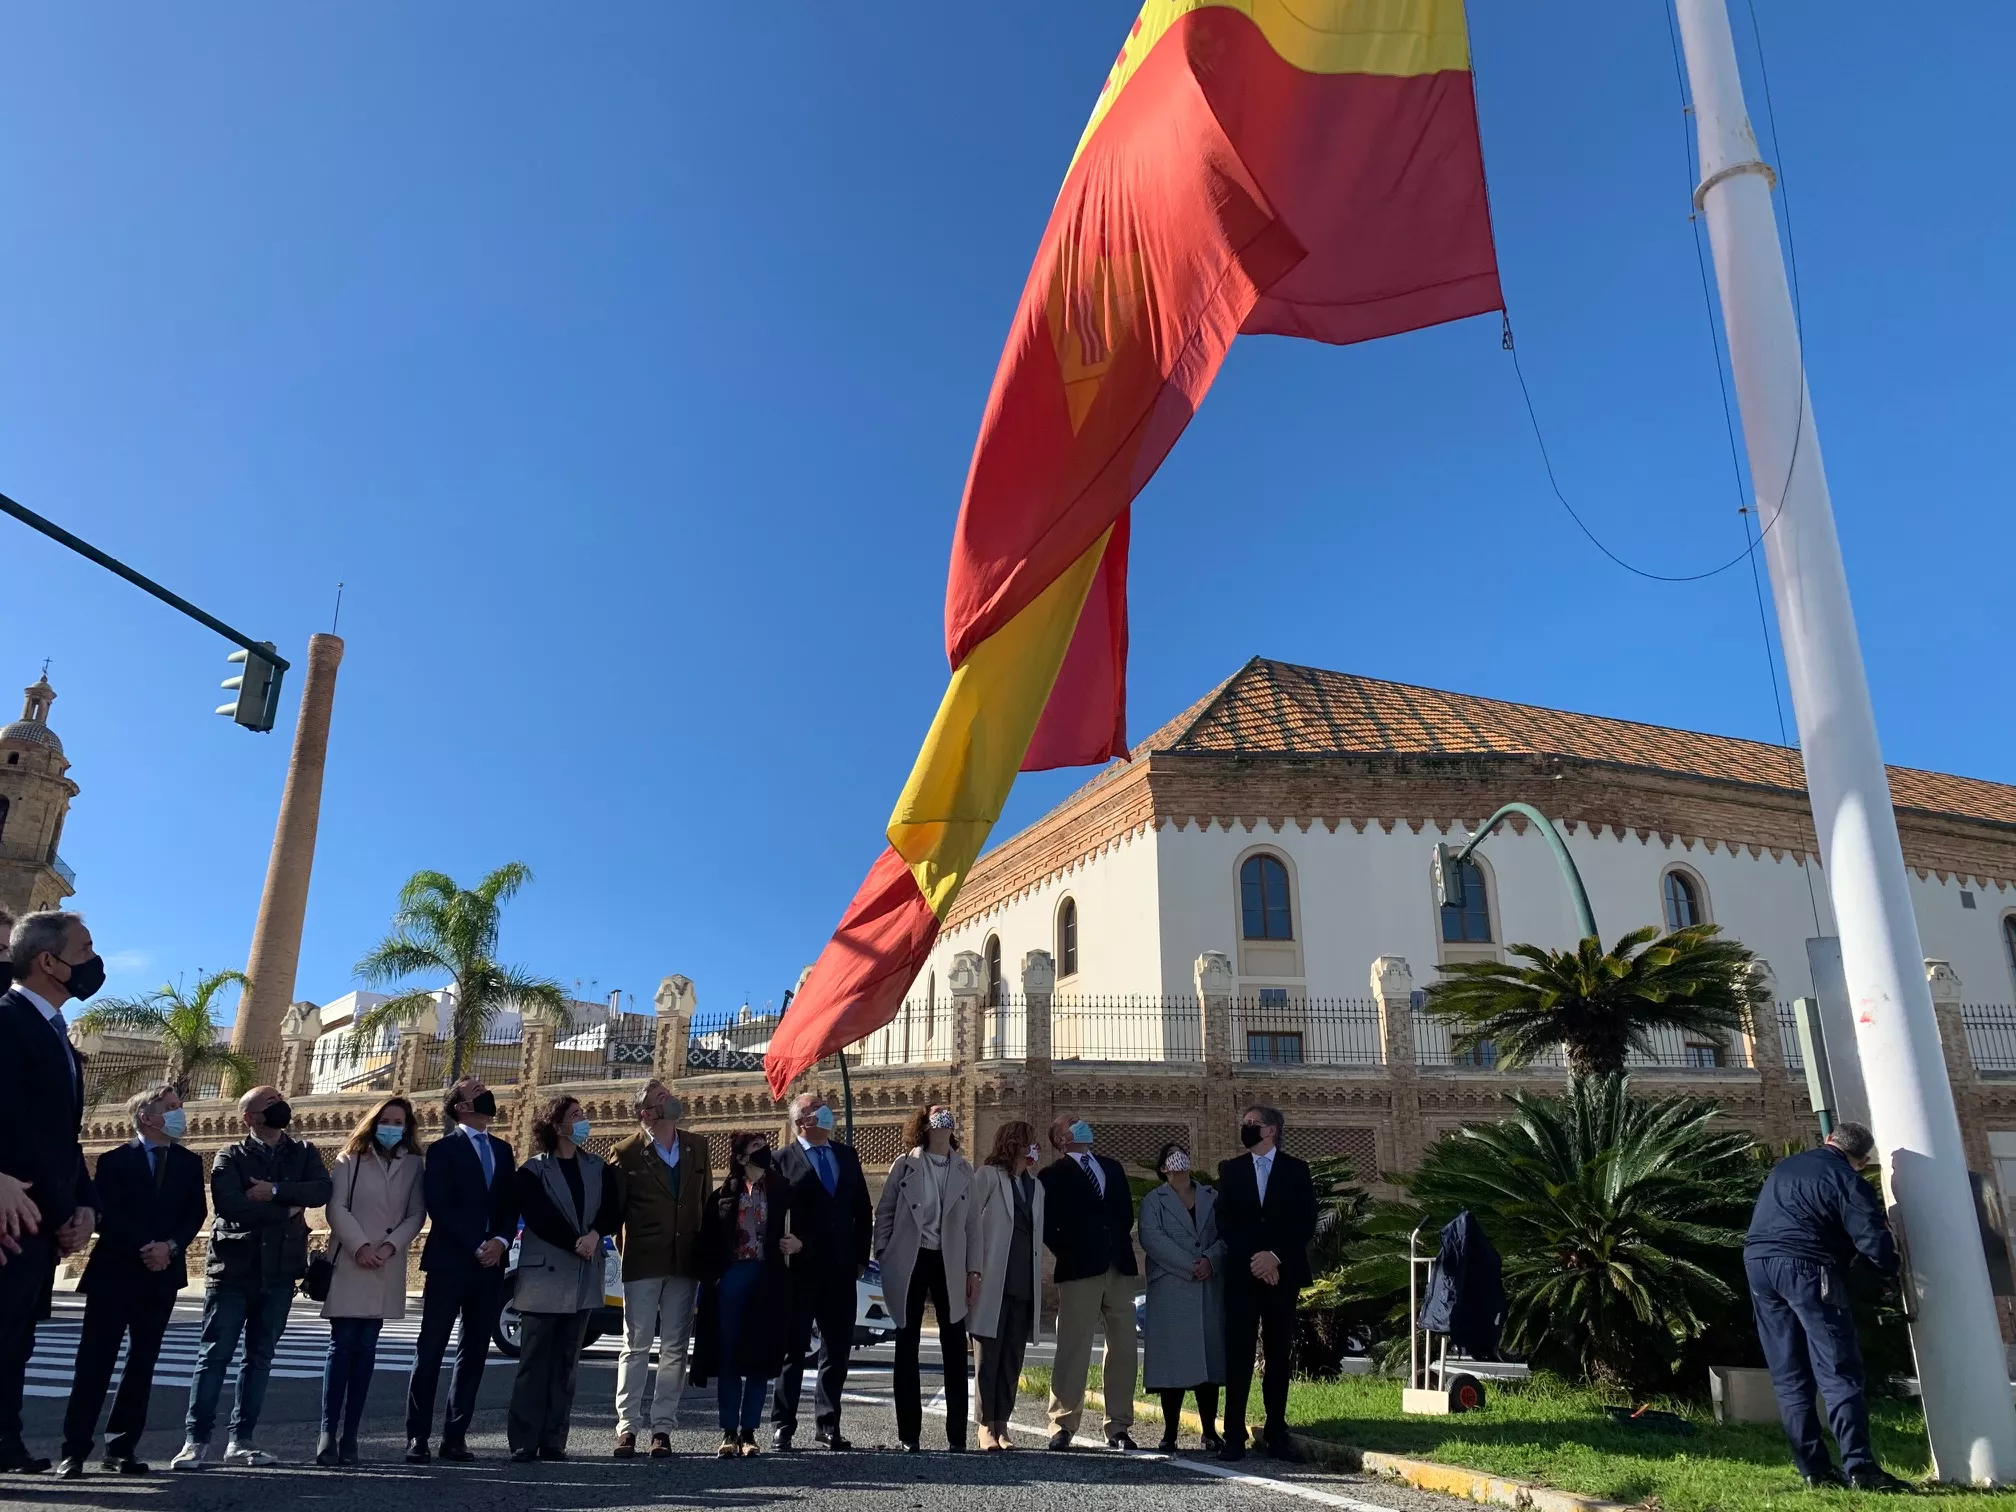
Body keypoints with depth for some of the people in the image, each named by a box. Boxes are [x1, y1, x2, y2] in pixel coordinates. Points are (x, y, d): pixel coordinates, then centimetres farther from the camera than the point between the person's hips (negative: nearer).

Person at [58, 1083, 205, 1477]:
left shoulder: (189, 1163, 10)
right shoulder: (114, 1161, 0)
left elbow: (196, 1214, 3)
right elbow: (107, 1217, -9)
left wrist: (170, 1247, -14)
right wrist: (143, 1248, -18)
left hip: (162, 1276, 3)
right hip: (115, 1273, -3)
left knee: (142, 1363, 5)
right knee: (95, 1364, -3)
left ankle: (122, 1448, 10)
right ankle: (75, 1450, 2)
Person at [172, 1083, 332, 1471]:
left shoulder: (304, 1154, 9)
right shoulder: (229, 1158, 1)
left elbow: (322, 1191, -9)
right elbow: (229, 1205, -16)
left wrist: (274, 1191, -17)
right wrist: (287, 1210, -11)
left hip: (279, 1273, 3)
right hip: (233, 1270, -3)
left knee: (260, 1359, 8)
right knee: (214, 1357, -1)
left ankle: (241, 1441, 15)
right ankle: (196, 1440, 7)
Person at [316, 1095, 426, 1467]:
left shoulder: (414, 1165, 8)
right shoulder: (351, 1159, 4)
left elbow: (416, 1214, 4)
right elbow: (336, 1207, -3)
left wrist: (390, 1246, -10)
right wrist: (360, 1246, -13)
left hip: (387, 1268, 2)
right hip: (349, 1263, -2)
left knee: (366, 1348, 2)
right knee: (342, 1345, -5)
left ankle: (349, 1434, 4)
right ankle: (328, 1433, -4)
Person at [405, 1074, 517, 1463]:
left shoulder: (502, 1150, 16)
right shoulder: (443, 1149, 0)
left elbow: (512, 1204, 12)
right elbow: (439, 1208, -9)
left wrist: (501, 1241, -7)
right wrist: (476, 1247, -14)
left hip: (490, 1266, 5)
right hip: (449, 1263, -5)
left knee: (474, 1352, 6)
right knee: (430, 1351, 0)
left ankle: (455, 1435, 12)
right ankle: (417, 1436, 6)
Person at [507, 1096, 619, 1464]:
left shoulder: (598, 1168, 13)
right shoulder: (533, 1170, 1)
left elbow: (613, 1210, 6)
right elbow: (538, 1218, -9)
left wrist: (595, 1234, -13)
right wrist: (577, 1244, -12)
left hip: (583, 1279, 4)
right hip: (544, 1275, -3)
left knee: (566, 1362, 5)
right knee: (534, 1360, -3)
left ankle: (554, 1440, 9)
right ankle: (524, 1440, 1)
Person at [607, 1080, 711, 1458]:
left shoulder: (697, 1147, 8)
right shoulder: (626, 1153, -3)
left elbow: (707, 1203, 10)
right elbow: (612, 1209, -3)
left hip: (685, 1263, 3)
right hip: (643, 1263, -3)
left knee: (675, 1348, 6)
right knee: (636, 1346, 3)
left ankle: (662, 1427, 13)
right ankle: (627, 1427, 10)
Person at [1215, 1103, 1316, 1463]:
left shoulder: (1296, 1170, 7)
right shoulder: (1230, 1169, 10)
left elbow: (1306, 1223, 0)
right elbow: (1225, 1222, 3)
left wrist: (1275, 1256, -11)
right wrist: (1253, 1259, -9)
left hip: (1283, 1273, 0)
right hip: (1242, 1274, 0)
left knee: (1279, 1353, 4)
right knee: (1238, 1353, -3)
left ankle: (1277, 1433, 10)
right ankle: (1234, 1436, -2)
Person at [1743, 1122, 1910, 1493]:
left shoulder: (1783, 1167, 21)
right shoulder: (1848, 1181, -2)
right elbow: (1873, 1241, -8)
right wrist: (1892, 1270, 10)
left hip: (1757, 1261, 6)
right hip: (1806, 1268, -6)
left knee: (1789, 1378, 8)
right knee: (1839, 1372, -5)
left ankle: (1814, 1470, 8)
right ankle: (1859, 1468, -12)